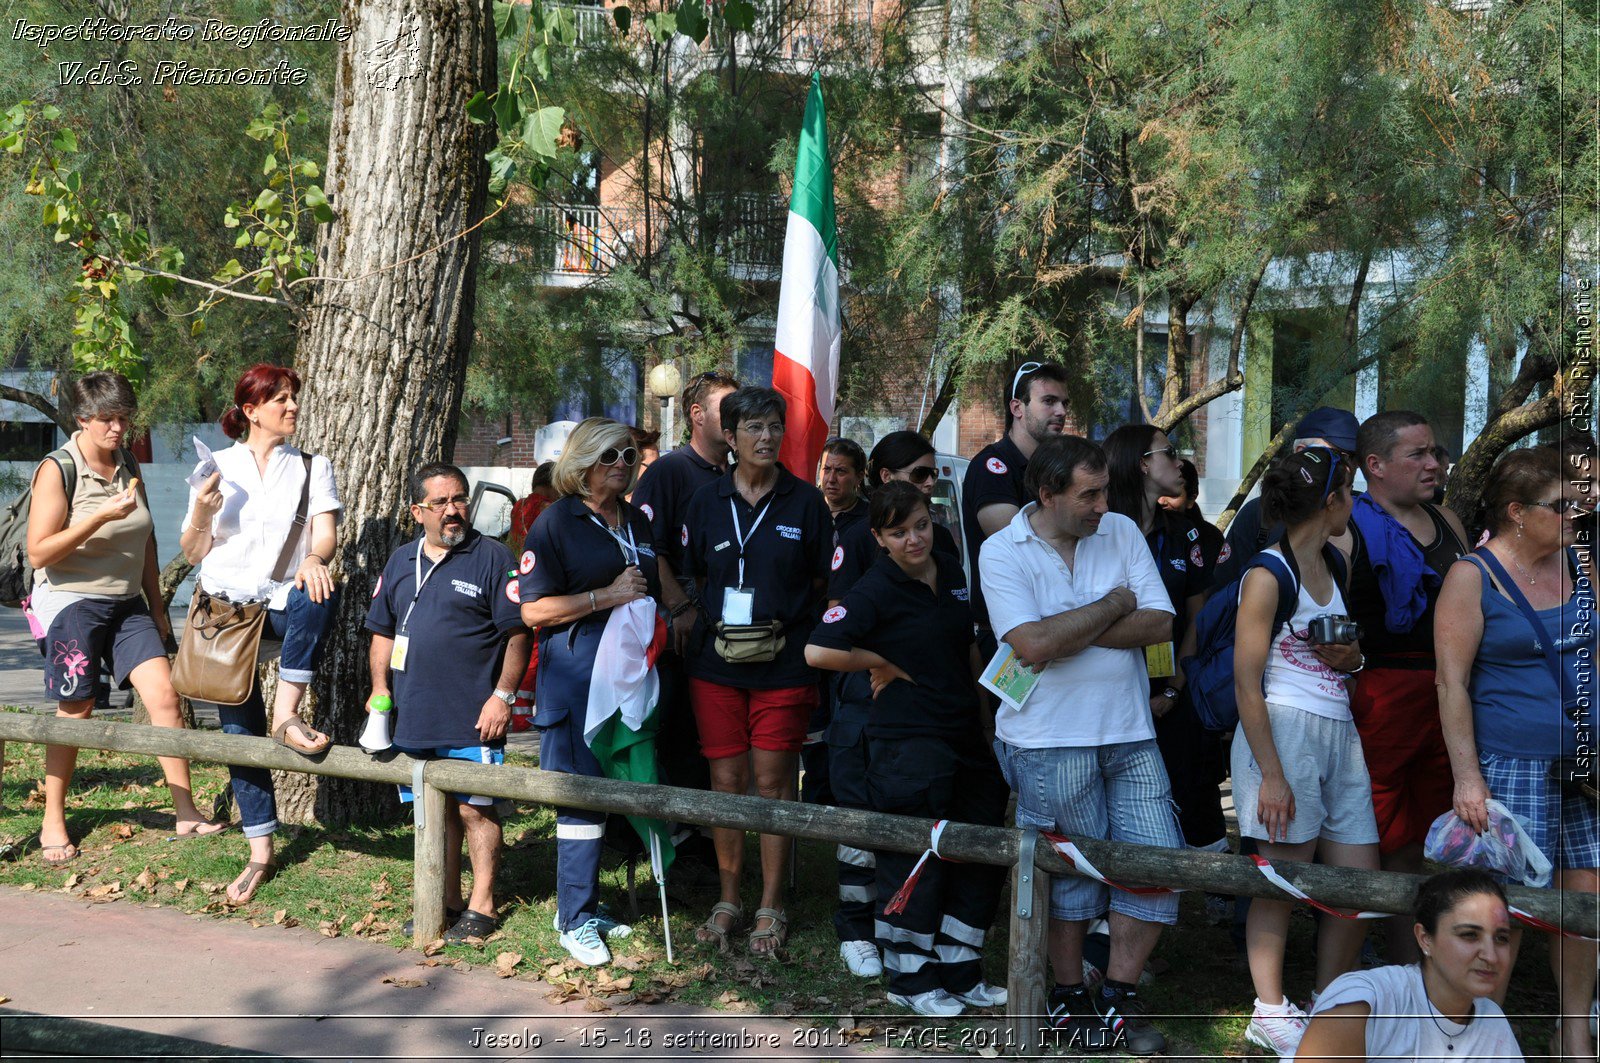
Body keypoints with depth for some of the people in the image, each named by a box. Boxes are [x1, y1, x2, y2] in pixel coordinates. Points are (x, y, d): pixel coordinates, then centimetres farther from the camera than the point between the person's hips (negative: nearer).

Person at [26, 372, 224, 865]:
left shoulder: (129, 466, 10)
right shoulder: (57, 470, -10)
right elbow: (39, 552, -16)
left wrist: (157, 608, 18)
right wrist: (102, 517, -25)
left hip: (126, 605, 5)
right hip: (71, 603, -5)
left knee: (164, 694, -8)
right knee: (74, 714, 0)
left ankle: (186, 814, -4)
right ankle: (53, 824, 15)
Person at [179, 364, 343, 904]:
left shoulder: (312, 468, 9)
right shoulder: (218, 467, 9)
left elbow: (326, 533, -5)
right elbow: (194, 554, 9)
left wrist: (314, 559, -28)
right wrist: (202, 513, -11)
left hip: (282, 604, -1)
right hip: (224, 601, 1)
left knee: (320, 594, -37)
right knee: (239, 728, -3)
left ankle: (285, 715, -29)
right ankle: (260, 853, 4)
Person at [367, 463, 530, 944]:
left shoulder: (492, 557, -5)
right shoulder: (401, 562, 13)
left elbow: (518, 633, -8)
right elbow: (383, 632, 22)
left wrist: (502, 696, -13)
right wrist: (380, 687, 9)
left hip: (472, 722, -5)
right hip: (413, 719, 6)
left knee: (474, 809, -1)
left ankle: (482, 905, 9)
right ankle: (447, 900, 24)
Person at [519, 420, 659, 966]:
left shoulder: (639, 522, 17)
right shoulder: (557, 521, -3)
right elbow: (533, 610, -11)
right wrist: (608, 596, -15)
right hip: (576, 670, -6)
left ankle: (585, 904, 21)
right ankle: (575, 919, 3)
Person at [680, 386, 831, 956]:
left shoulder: (805, 502, 2)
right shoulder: (706, 502, 6)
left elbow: (823, 586, 6)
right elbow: (693, 581, 14)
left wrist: (814, 652, 2)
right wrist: (709, 627, 3)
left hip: (784, 665, -2)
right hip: (716, 664, 2)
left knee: (773, 780, 0)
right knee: (726, 780, 5)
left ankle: (771, 906, 11)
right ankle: (728, 901, 17)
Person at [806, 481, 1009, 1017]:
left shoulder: (955, 575, 8)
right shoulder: (875, 589, -12)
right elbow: (818, 651, -23)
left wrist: (981, 708, 19)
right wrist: (885, 663, -13)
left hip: (965, 735, 7)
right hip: (905, 742, -7)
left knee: (980, 858, 12)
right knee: (916, 863, -1)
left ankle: (959, 972, 25)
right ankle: (910, 981, 16)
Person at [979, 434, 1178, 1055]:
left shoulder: (1121, 533, 4)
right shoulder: (1001, 552, -8)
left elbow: (1159, 624, -4)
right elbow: (1033, 645, -21)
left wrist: (1069, 631, -15)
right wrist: (1115, 605, -10)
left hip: (1129, 735, 4)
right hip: (1051, 743, -4)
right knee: (1069, 871, 7)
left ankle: (1118, 997, 16)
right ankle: (1069, 997, 26)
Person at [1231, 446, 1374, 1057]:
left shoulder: (1335, 565, 16)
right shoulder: (1268, 575, -8)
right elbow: (1246, 682, -12)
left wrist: (1351, 656, 4)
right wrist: (1271, 773, -18)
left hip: (1339, 730, 8)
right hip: (1285, 727, -8)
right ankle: (1271, 1012, 8)